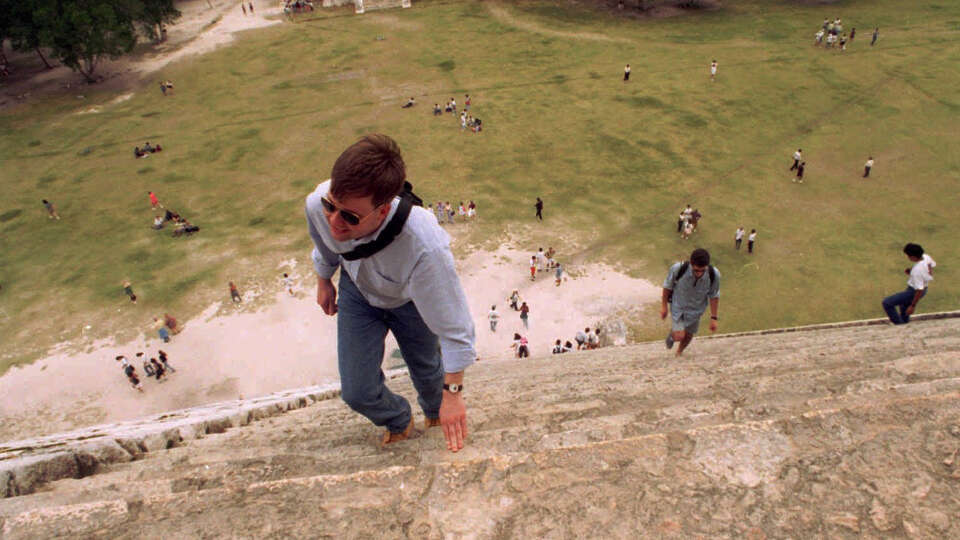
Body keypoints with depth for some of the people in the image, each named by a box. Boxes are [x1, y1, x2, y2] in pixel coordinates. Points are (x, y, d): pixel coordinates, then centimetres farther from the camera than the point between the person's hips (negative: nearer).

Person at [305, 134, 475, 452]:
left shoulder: (425, 247, -49)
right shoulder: (319, 205, -35)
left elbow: (454, 325, -33)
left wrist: (453, 393, -23)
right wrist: (323, 282, 13)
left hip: (410, 301, -2)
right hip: (357, 292, 3)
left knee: (427, 372, 22)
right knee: (357, 392, 4)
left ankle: (434, 411, 63)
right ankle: (398, 421, 43)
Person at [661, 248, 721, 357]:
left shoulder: (714, 275, -27)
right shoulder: (678, 269, -32)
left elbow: (714, 296, -9)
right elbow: (667, 286, -12)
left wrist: (714, 318, -3)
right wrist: (664, 306, -1)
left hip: (695, 310, 2)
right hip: (678, 307, -2)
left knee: (688, 336, 18)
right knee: (679, 336, -14)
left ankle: (679, 352, 51)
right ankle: (672, 333, 25)